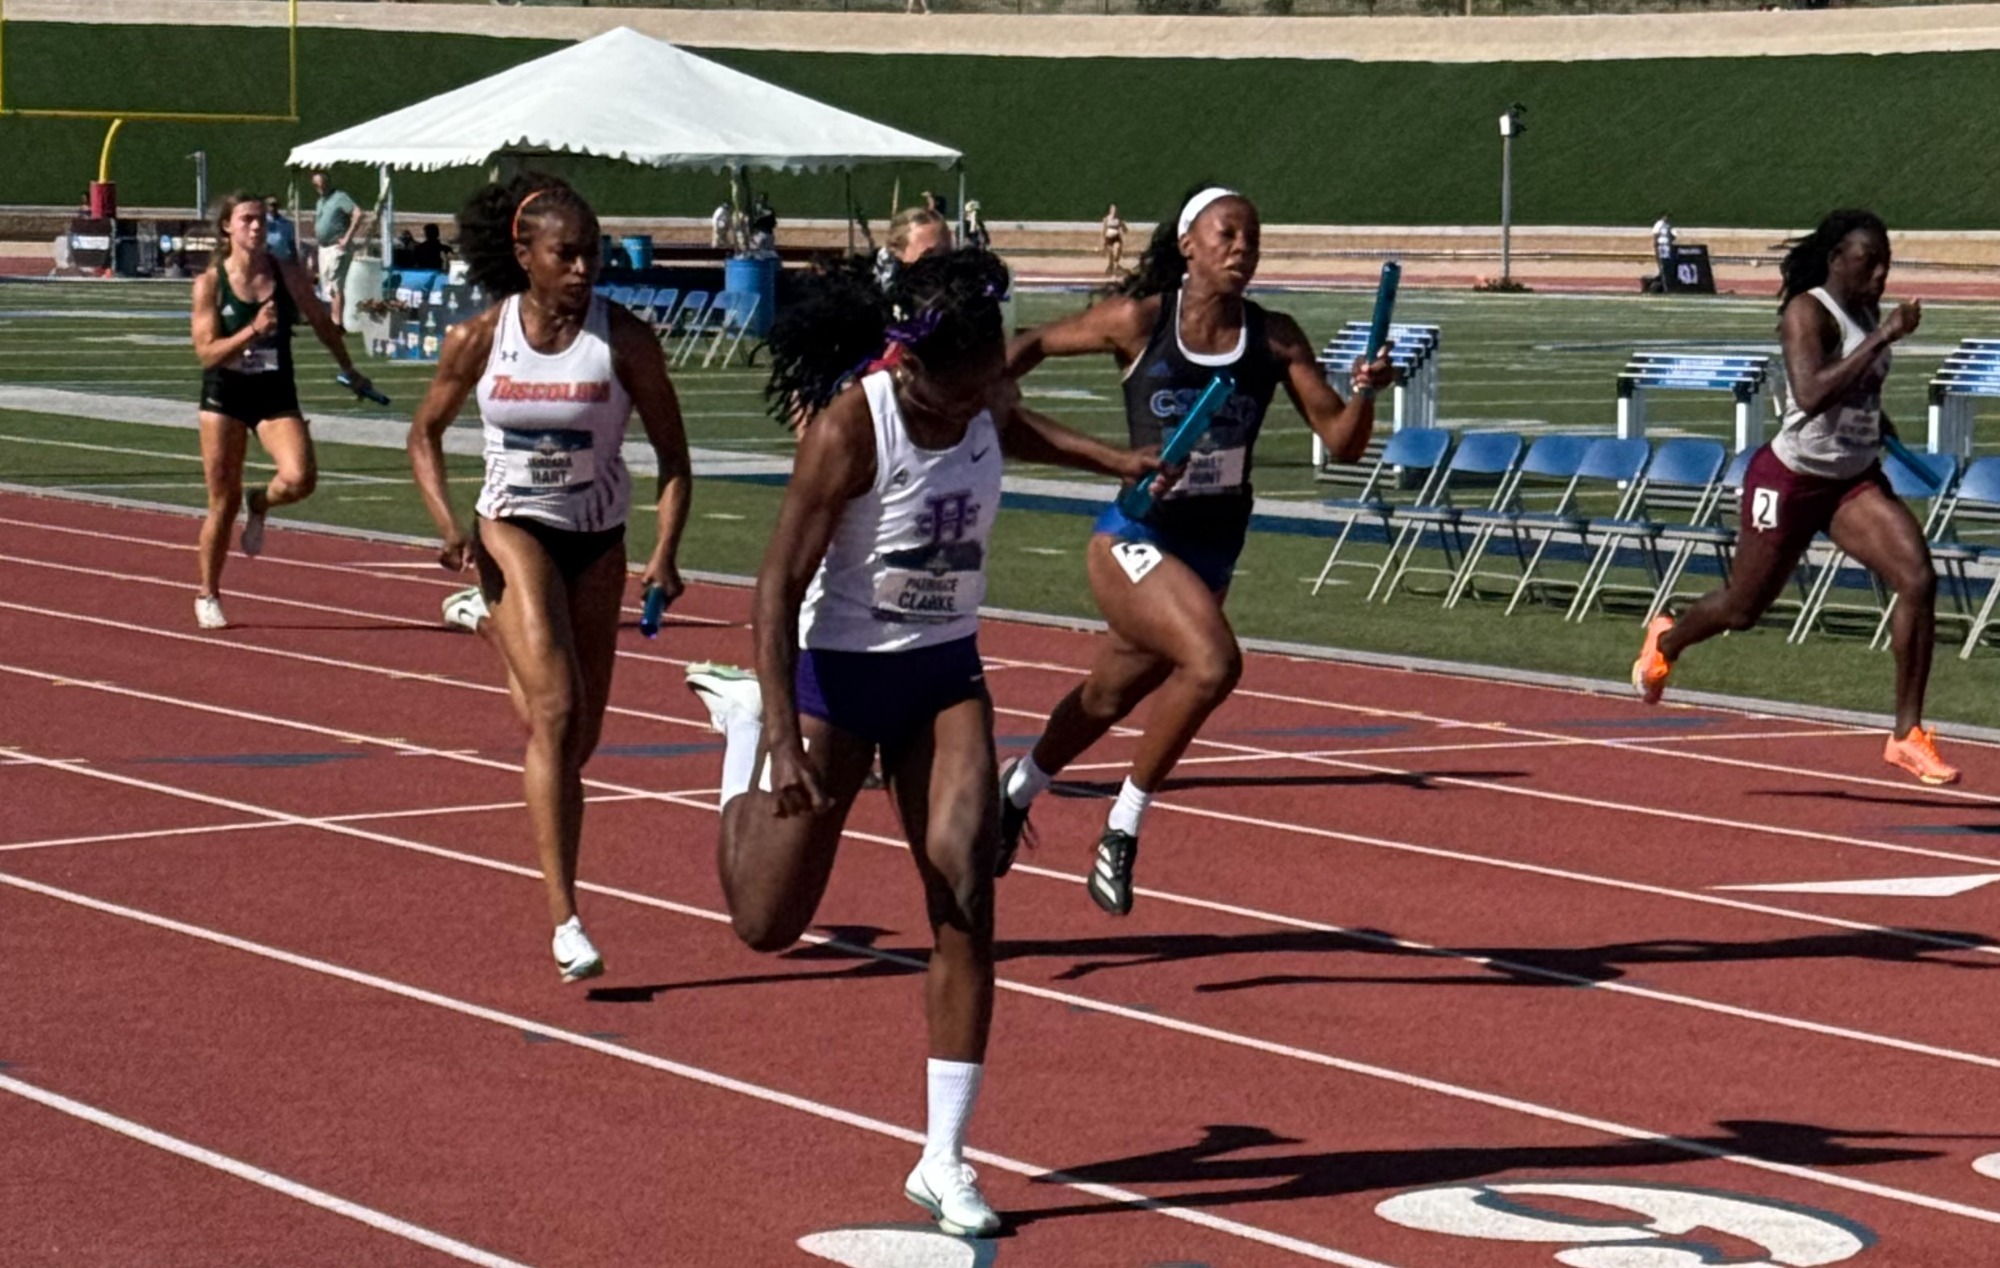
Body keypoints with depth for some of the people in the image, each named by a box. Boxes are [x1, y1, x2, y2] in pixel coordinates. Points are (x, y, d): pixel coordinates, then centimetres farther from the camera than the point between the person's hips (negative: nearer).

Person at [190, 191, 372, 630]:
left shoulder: (288, 274, -3)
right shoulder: (209, 283, -9)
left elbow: (321, 322, 13)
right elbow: (207, 352, -13)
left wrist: (348, 369, 23)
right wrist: (253, 330, -27)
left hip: (276, 395, 1)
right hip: (224, 398, -1)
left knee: (300, 478, -23)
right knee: (223, 502, 4)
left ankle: (261, 503, 14)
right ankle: (208, 596, 23)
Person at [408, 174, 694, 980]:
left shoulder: (624, 339, -11)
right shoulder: (478, 339, -8)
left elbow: (671, 451, -4)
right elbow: (426, 435, 6)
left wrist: (666, 552, -17)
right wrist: (448, 526, -9)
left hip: (598, 542, 2)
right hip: (513, 528, -2)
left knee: (577, 739, 11)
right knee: (557, 710, -20)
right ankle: (565, 920, -21)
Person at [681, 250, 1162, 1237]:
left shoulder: (990, 409, -6)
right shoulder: (849, 430, -24)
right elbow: (779, 584, -22)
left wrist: (1115, 463, 20)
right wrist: (782, 740, -28)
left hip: (946, 675, 4)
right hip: (837, 673, -4)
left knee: (966, 906, -10)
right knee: (769, 923, 6)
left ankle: (944, 1158, -1)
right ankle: (743, 720, 34)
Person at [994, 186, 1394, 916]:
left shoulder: (1275, 339, -3)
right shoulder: (1139, 322, -9)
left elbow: (1342, 444, -4)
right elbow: (1034, 345, 6)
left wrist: (1364, 395, -23)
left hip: (1212, 552, 5)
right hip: (1135, 542, -5)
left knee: (1108, 699, 23)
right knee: (1213, 664, -29)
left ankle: (1017, 791, 52)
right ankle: (1123, 825, -11)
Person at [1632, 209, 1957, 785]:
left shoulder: (1868, 311, 5)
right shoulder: (1806, 313, -19)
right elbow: (1810, 396, -37)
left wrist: (1880, 426, 14)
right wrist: (1882, 338, -36)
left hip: (1856, 480, 6)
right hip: (1792, 479, -6)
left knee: (1919, 580, -16)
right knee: (1744, 608, 12)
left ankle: (1907, 735, -10)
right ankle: (1666, 642, 47)